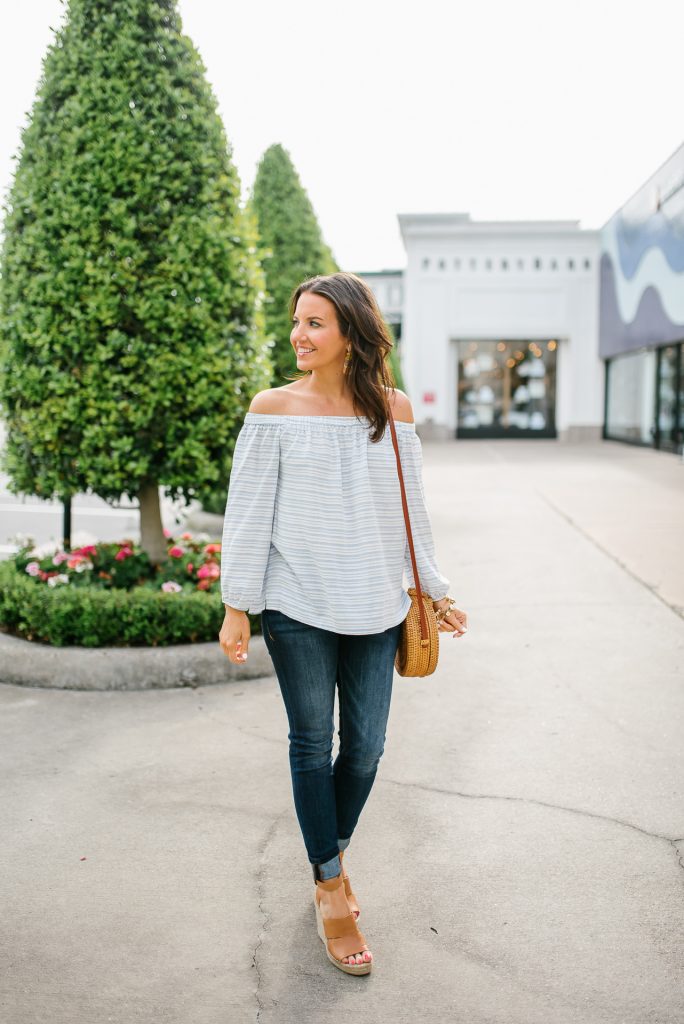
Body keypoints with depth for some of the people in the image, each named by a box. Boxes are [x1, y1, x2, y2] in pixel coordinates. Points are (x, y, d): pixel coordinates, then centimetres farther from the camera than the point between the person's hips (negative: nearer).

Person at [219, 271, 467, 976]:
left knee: (365, 748, 8)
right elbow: (247, 512, -3)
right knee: (312, 745, 7)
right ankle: (330, 888, 23)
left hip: (374, 606, 2)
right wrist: (236, 606, -6)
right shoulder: (275, 407, -3)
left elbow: (411, 510, 12)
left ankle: (333, 856, 34)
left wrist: (435, 591, 14)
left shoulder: (394, 408, 4)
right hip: (298, 606, -2)